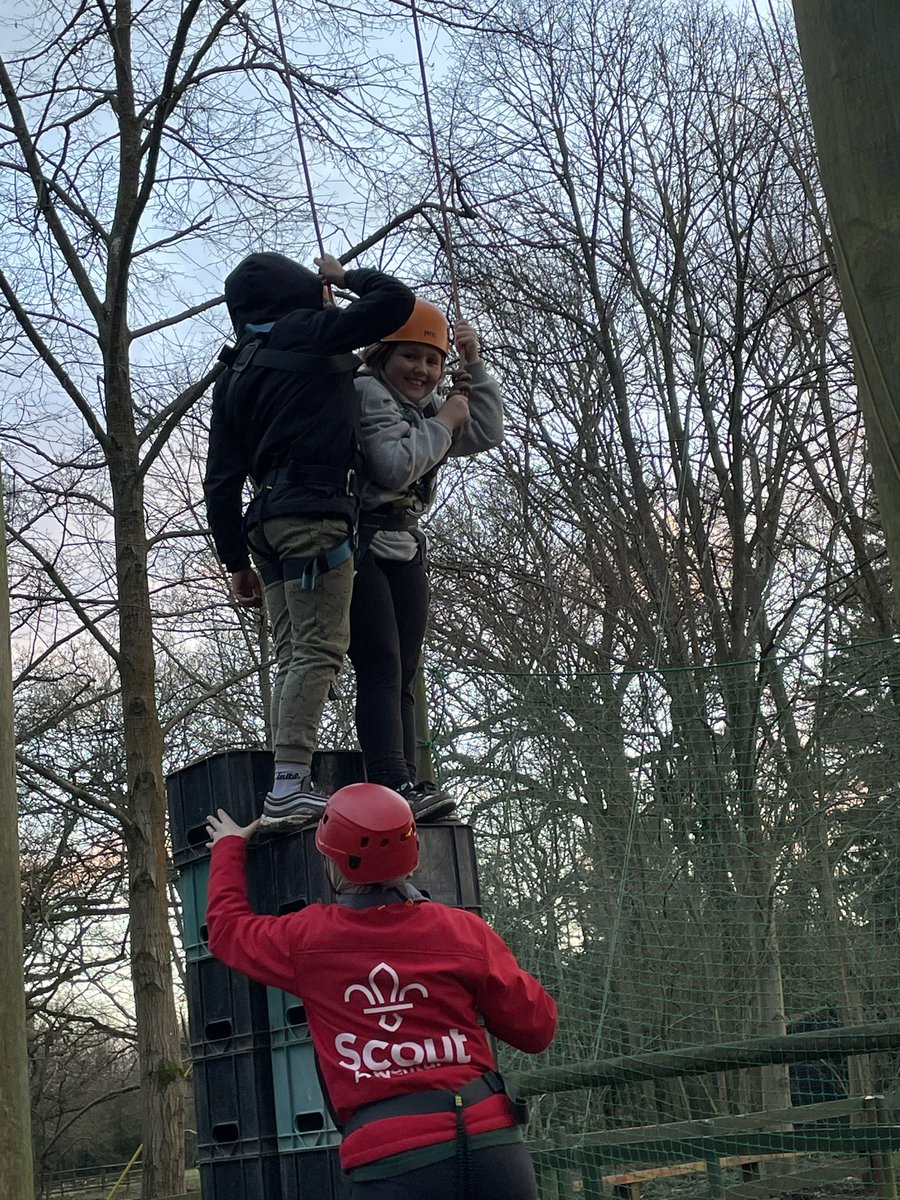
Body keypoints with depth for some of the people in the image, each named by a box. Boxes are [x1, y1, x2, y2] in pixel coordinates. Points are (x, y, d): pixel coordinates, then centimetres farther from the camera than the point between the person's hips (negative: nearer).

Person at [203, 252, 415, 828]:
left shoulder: (236, 375, 22)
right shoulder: (308, 333, 2)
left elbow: (221, 478, 17)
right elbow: (397, 299, -1)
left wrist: (236, 559, 18)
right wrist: (346, 276, 18)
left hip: (269, 520, 8)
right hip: (316, 510, -8)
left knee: (295, 655, 6)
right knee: (321, 648, -13)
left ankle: (289, 791, 2)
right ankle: (290, 788, -22)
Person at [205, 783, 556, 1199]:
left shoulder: (307, 942, 2)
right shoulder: (464, 931, 1)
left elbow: (227, 926, 23)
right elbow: (537, 1028, 9)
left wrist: (229, 848, 40)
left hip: (390, 1158, -2)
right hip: (491, 1141, 2)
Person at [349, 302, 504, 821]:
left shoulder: (425, 406, 21)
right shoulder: (368, 392, -9)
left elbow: (488, 433, 20)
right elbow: (394, 466, -21)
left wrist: (475, 365, 13)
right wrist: (443, 423, -10)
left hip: (405, 548, 9)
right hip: (360, 544, -9)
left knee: (404, 677, 2)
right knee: (381, 667, -19)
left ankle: (407, 786, 0)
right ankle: (393, 786, -26)